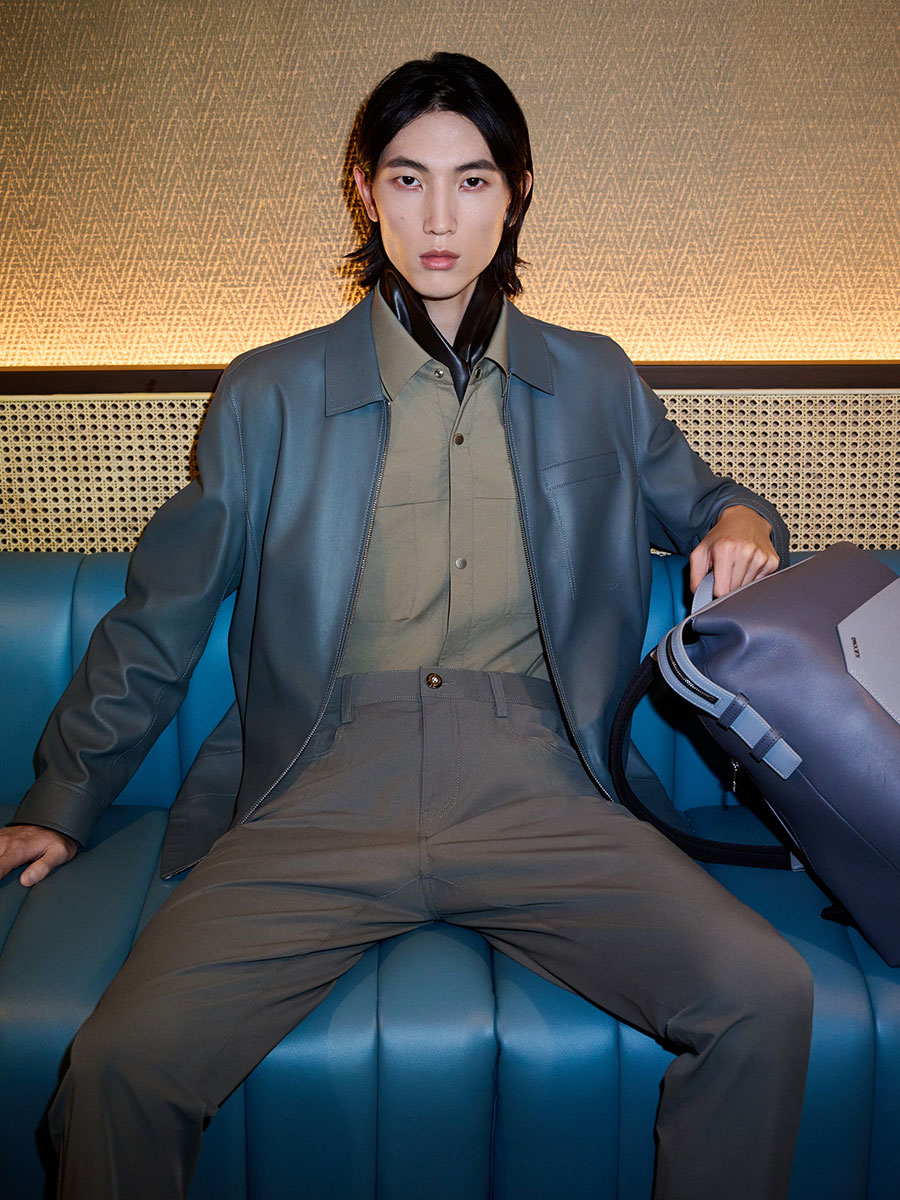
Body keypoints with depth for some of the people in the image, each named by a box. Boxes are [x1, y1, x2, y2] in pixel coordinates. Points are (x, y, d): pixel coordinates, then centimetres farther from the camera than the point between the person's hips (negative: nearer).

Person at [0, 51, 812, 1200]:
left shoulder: (595, 385, 14)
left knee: (767, 995, -20)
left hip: (539, 795, 1)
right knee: (120, 1061, -21)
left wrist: (739, 522, 5)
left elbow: (695, 502, 30)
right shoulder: (270, 394, 10)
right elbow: (159, 620, 15)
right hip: (322, 797, 0)